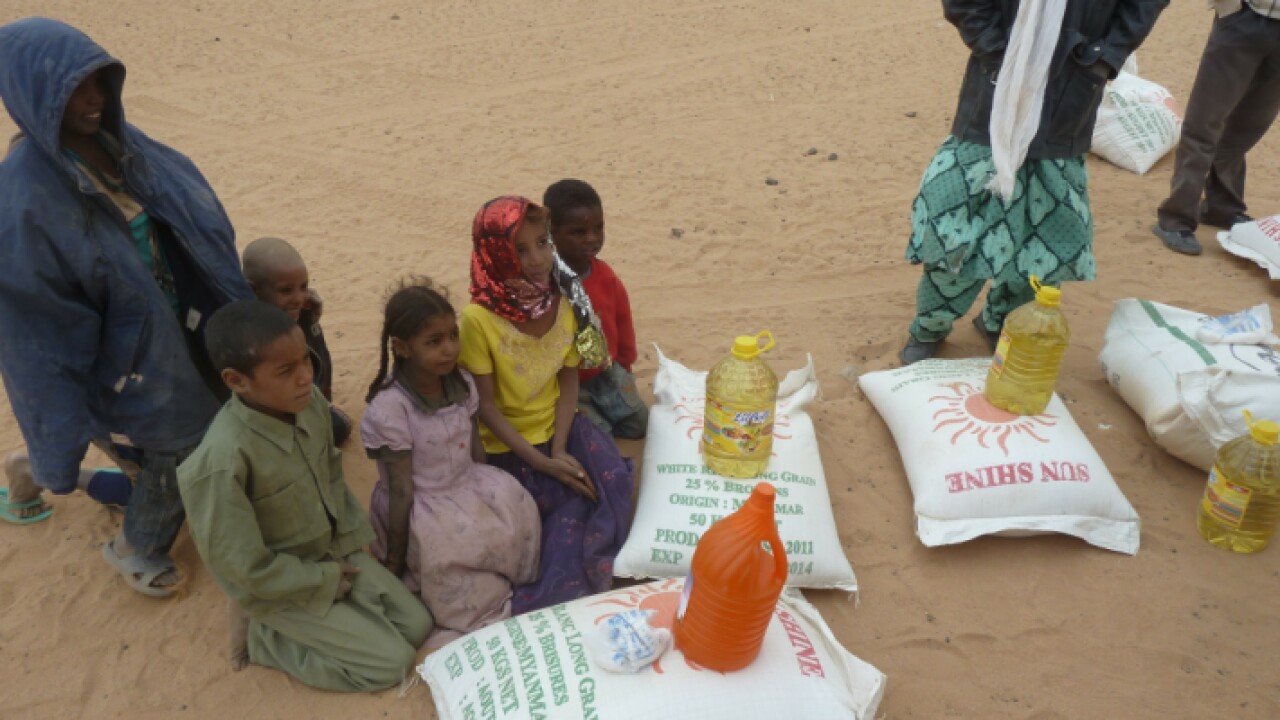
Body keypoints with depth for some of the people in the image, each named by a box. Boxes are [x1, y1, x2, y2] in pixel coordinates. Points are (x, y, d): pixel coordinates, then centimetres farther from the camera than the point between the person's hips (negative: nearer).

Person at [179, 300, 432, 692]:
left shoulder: (311, 402, -15)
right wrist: (325, 581, -14)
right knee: (393, 661, -5)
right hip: (279, 585, -6)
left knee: (417, 625, 7)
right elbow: (245, 568, -25)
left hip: (335, 551, 6)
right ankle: (261, 635, 6)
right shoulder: (222, 459, -35)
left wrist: (349, 544, 0)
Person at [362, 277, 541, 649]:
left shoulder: (462, 382, -4)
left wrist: (491, 496, 2)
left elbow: (477, 452, 5)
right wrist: (394, 560, -11)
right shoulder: (389, 409, -21)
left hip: (466, 487, 6)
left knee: (514, 505, -21)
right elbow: (401, 491, -18)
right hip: (420, 507, -6)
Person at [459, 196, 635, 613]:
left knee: (608, 479, -15)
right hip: (508, 445, -5)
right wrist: (542, 462, -19)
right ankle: (563, 595, 3)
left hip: (560, 427, 5)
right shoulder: (479, 319, -20)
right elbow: (485, 405, -15)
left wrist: (560, 449, -16)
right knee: (579, 500, -19)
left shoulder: (562, 304, -6)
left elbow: (569, 382, -2)